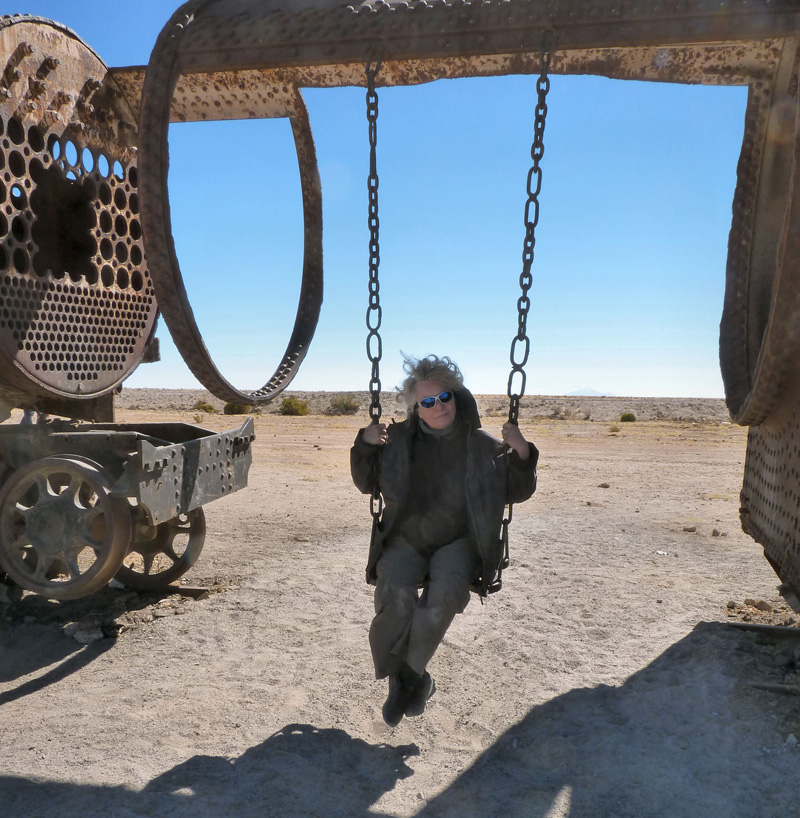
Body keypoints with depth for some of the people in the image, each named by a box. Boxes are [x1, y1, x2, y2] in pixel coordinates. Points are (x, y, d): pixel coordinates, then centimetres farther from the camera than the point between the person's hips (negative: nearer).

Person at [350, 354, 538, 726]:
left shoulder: (481, 445, 5)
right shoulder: (399, 440, 8)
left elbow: (517, 492, 8)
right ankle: (409, 679, -4)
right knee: (396, 596, -28)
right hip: (404, 541, 1)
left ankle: (410, 674, -9)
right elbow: (367, 483, 14)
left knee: (443, 595, -32)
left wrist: (521, 453, -10)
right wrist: (365, 445, -3)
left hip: (457, 543, -1)